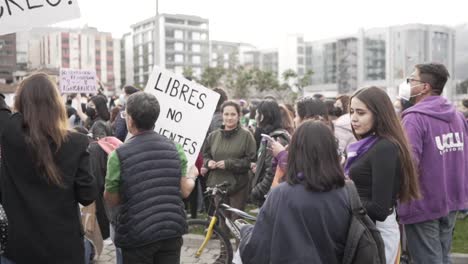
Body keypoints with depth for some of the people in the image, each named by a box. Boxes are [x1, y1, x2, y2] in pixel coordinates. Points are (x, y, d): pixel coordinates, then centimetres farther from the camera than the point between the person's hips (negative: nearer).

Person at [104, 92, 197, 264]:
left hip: (137, 236, -3)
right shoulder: (175, 148, -2)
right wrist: (192, 176, 21)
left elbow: (111, 200, -4)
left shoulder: (118, 155, -12)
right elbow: (185, 191, -1)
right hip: (172, 231, 3)